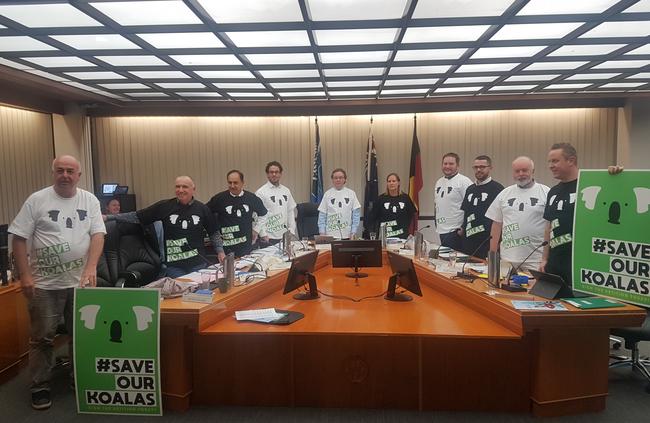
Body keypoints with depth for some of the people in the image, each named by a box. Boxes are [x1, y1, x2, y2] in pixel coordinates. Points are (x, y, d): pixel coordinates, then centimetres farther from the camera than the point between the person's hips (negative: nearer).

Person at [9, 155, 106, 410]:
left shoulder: (90, 200, 3)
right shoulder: (37, 200, -3)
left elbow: (98, 235, -4)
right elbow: (19, 238, -3)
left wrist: (91, 268, -17)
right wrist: (25, 275, -9)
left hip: (80, 281, 2)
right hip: (45, 283, -2)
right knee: (42, 337, 6)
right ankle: (39, 387, 21)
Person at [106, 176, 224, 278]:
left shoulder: (202, 209, 1)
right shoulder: (164, 206, -1)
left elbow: (214, 233, 12)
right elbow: (136, 217, 3)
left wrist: (220, 251, 3)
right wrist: (108, 217, 1)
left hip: (198, 264, 0)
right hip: (173, 266, 0)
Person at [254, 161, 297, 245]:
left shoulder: (286, 191, 10)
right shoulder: (261, 192, -6)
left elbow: (291, 211, 14)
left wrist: (292, 231, 8)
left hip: (284, 236, 5)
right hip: (269, 238, -5)